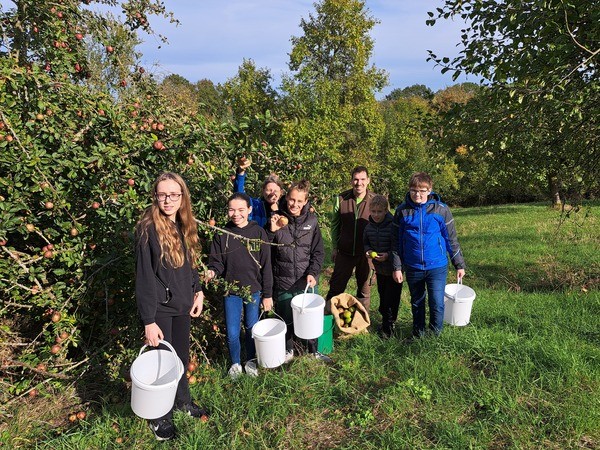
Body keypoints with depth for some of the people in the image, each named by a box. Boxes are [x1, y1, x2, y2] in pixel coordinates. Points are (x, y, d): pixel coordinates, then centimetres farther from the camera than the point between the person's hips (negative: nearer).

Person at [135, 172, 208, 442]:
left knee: (181, 356, 20)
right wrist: (149, 320, -19)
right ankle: (160, 417, 29)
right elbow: (144, 276, -19)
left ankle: (182, 402, 42)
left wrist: (198, 291, 6)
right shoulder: (148, 228, -18)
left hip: (182, 305, 6)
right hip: (160, 308, -6)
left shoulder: (185, 225, 4)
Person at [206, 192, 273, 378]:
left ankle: (250, 361, 39)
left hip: (254, 291, 0)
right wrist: (212, 271, -22)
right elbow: (216, 261, 2)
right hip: (231, 291, 0)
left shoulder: (258, 233, -7)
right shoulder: (222, 234, -5)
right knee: (232, 333, 5)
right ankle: (235, 363, 32)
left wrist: (267, 294, -3)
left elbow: (266, 266, -4)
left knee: (252, 329, 14)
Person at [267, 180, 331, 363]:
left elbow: (318, 252, 2)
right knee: (286, 318, 11)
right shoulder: (277, 219, -5)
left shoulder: (311, 220, -2)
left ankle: (313, 351, 35)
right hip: (283, 281, -1)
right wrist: (271, 231, -20)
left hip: (307, 280, 1)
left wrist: (313, 273, -11)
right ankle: (288, 351, 36)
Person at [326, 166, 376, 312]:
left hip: (366, 254, 0)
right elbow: (335, 225, 5)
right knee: (335, 287, 10)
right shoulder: (341, 199, -4)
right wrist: (334, 247, 5)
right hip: (344, 252, 1)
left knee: (364, 290, 15)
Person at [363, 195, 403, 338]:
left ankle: (388, 326, 14)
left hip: (394, 268, -5)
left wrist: (389, 255, -26)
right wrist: (368, 251, -6)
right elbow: (366, 242, 14)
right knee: (382, 296, 19)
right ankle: (385, 318, 37)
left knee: (391, 299, -1)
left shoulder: (394, 225, -20)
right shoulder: (369, 227, -2)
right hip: (379, 268, 6)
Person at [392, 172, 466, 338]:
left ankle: (435, 335, 20)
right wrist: (397, 267, 1)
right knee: (417, 304, 16)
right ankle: (418, 335, 34)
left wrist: (459, 265, 6)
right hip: (413, 268, 2)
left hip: (437, 267, -2)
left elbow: (451, 239, 2)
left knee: (437, 304, -4)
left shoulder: (441, 209, -6)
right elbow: (396, 242, 4)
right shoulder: (402, 211, -2)